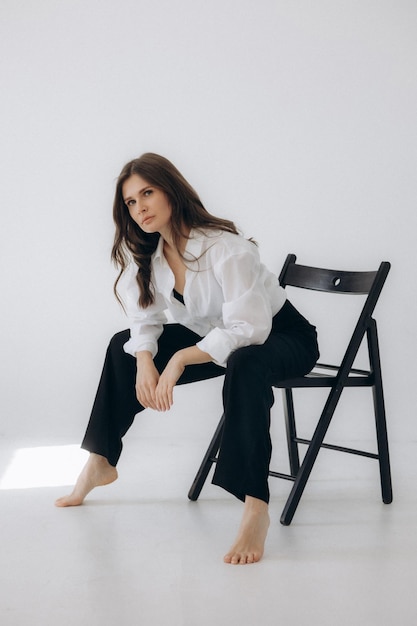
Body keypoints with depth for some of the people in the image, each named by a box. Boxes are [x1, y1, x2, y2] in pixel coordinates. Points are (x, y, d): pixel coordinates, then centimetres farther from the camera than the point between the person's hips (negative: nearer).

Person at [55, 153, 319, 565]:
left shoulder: (226, 249, -29)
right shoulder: (143, 253, -4)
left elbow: (248, 330, -35)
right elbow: (145, 321, -2)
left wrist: (181, 360, -41)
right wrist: (145, 362, -23)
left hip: (282, 336, -8)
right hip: (215, 338, 8)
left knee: (244, 366, -42)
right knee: (125, 348, 5)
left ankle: (255, 508, -45)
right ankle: (100, 464, 17)